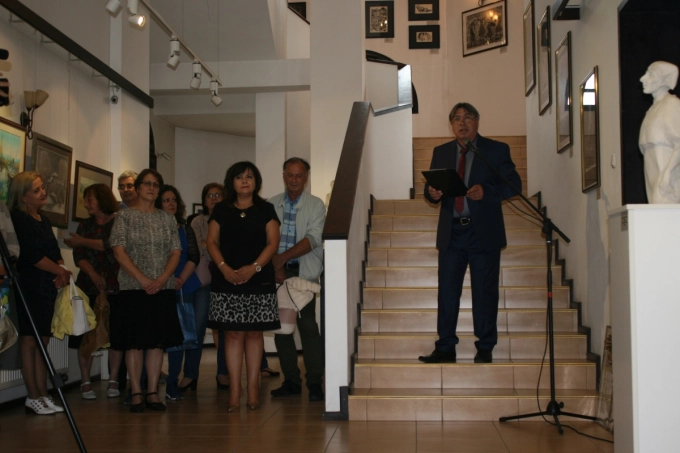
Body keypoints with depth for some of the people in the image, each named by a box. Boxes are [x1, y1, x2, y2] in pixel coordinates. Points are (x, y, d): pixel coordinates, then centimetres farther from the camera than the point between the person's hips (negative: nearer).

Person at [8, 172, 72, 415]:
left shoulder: (43, 221, 18)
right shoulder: (18, 219, -7)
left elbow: (55, 252, 15)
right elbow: (32, 255, -15)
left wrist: (61, 272, -5)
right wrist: (61, 271, -6)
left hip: (47, 287, 8)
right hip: (28, 287, -8)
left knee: (43, 341, 7)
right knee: (29, 340, -4)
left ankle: (43, 394, 10)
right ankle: (33, 397, 0)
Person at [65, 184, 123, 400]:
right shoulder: (85, 225, 14)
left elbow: (113, 246, -14)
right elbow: (78, 256, 6)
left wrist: (83, 242, -4)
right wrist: (93, 274, -11)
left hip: (114, 285, -3)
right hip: (88, 285, 4)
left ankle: (113, 381, 6)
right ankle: (85, 382, 6)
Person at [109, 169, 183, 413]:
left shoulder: (167, 219, 12)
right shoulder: (125, 216, 2)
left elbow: (176, 252, 7)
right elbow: (119, 251, -6)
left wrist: (162, 279, -9)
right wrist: (143, 280, -14)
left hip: (162, 289, 3)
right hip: (132, 288, -3)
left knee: (157, 341, 4)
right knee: (134, 341, -1)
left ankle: (153, 392, 10)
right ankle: (136, 393, 6)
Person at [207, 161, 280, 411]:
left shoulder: (265, 210, 8)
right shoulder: (221, 210, 11)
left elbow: (272, 243, 0)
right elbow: (212, 242, 6)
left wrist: (253, 267, -14)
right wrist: (224, 268, -11)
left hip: (259, 280, 0)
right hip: (227, 281, 1)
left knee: (254, 333, 1)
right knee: (233, 334, -1)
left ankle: (253, 388, 6)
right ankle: (234, 391, 1)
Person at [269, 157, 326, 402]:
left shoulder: (315, 205, 2)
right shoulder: (272, 205, 10)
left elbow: (313, 239, -9)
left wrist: (283, 257, -15)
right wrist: (276, 266, -10)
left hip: (304, 272, -3)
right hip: (278, 273, 3)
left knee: (308, 325, -9)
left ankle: (315, 382, -2)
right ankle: (291, 381, 14)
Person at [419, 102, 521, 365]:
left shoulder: (497, 150, 4)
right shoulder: (441, 152, 14)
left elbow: (514, 184, -3)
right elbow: (431, 188, 13)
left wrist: (486, 191, -19)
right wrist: (432, 193, -11)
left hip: (484, 232, -3)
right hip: (451, 232, 3)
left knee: (485, 292, 1)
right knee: (447, 291, 2)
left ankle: (485, 349, 11)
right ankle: (445, 348, 9)